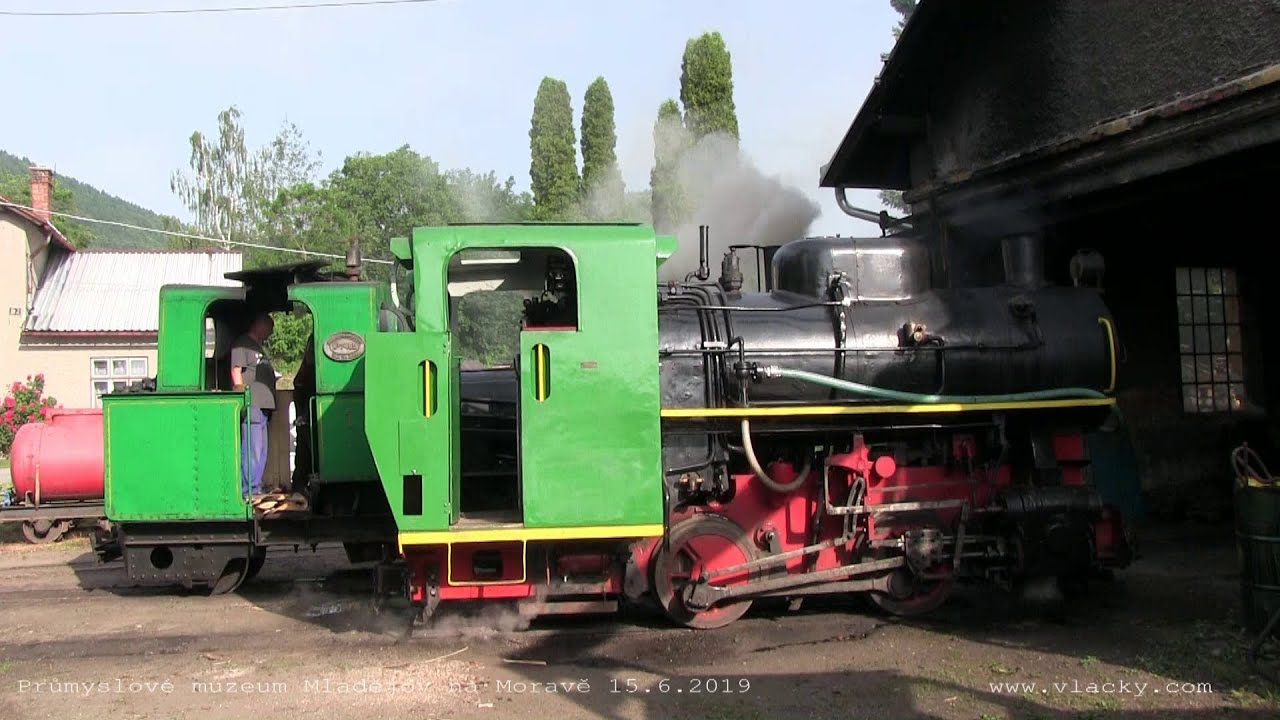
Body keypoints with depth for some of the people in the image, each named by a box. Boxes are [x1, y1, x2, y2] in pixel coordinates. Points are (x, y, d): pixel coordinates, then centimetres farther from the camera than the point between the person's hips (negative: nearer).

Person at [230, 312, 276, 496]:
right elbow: (236, 371, -12)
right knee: (252, 449, -11)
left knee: (261, 450, 12)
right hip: (251, 405, -10)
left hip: (263, 406, 10)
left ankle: (256, 486, 17)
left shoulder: (258, 346, 25)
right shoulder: (242, 344, -4)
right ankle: (248, 489, -9)